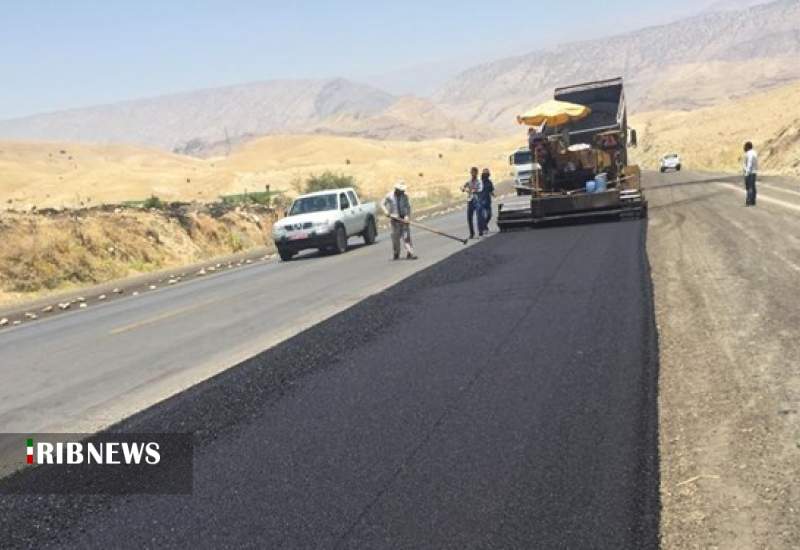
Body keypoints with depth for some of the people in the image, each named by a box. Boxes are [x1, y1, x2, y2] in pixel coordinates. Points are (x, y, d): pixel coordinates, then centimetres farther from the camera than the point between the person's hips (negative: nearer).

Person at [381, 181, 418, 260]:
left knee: (406, 236, -5)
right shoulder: (390, 196, -1)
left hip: (403, 218, 0)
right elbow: (382, 204, 7)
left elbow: (408, 207, 2)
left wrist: (407, 216, -12)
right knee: (395, 236, 4)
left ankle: (410, 253, -7)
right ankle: (396, 254, 16)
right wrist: (386, 211, -9)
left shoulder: (405, 196, 2)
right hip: (394, 219, 0)